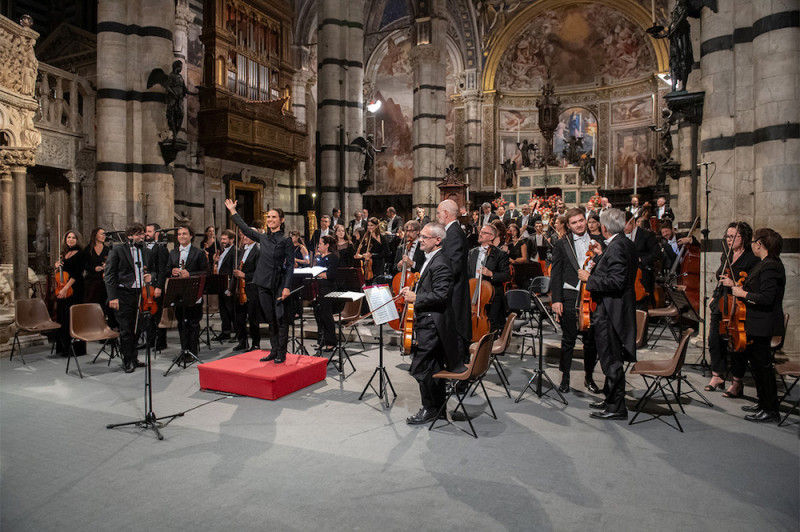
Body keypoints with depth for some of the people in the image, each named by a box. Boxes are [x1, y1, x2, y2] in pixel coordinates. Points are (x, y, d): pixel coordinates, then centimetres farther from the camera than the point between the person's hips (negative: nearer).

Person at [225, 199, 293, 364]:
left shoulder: (286, 241, -5)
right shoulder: (263, 238, 10)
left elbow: (290, 265, -7)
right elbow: (245, 229, 23)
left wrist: (287, 287, -14)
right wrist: (233, 211, 25)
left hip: (279, 285, -5)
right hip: (264, 284, 5)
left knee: (281, 319, -1)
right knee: (270, 320, 11)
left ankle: (281, 354, 7)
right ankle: (274, 351, 20)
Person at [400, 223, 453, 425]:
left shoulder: (441, 263, -19)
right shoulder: (431, 259, 14)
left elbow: (441, 295, -26)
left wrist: (415, 298, -18)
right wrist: (413, 290, 10)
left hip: (433, 323, -11)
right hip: (429, 322, 11)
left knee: (420, 367, -6)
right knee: (433, 367, 17)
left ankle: (430, 409, 7)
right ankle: (439, 407, 29)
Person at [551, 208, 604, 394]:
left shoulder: (598, 242, 9)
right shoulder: (561, 245, 4)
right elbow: (556, 274, 1)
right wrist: (556, 299, -6)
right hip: (569, 297, -2)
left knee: (591, 340, 9)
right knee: (568, 340, 5)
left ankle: (589, 377, 25)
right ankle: (565, 377, 18)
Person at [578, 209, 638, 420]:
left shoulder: (616, 246, -21)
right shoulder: (626, 243, 10)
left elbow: (615, 282, -27)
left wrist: (589, 278, -18)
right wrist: (602, 255, 17)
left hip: (611, 310, -11)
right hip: (615, 309, 11)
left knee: (611, 360, -1)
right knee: (612, 358, 21)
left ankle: (616, 408, 9)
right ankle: (611, 398, 34)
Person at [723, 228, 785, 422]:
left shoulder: (770, 267, -20)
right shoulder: (766, 264, 11)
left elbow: (766, 298, -27)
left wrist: (742, 293, -16)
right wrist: (735, 285, 16)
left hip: (762, 326, -11)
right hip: (757, 324, 11)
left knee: (762, 364, -2)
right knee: (757, 362, 19)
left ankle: (770, 410, 9)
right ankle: (764, 402, 31)